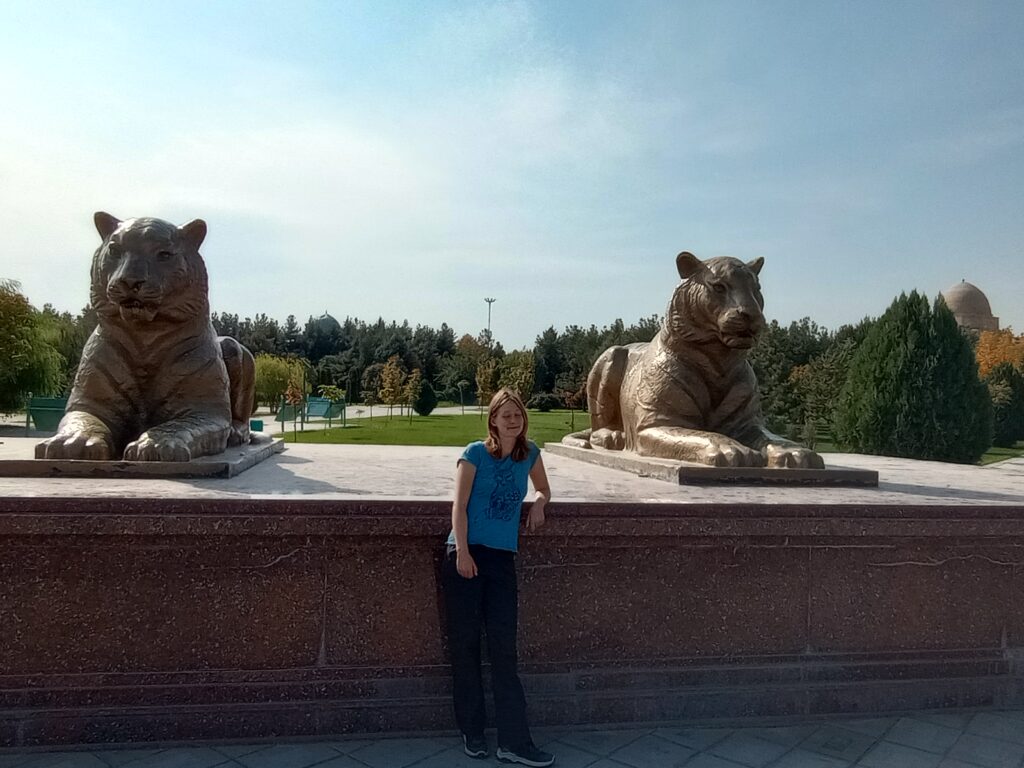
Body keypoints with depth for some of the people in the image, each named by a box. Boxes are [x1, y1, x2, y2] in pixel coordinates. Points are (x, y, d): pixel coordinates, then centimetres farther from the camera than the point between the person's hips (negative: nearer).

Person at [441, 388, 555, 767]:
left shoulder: (530, 453, 8)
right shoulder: (476, 452, -4)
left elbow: (543, 489, 25)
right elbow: (459, 505, -8)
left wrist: (539, 503, 3)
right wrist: (463, 552, -16)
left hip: (502, 558, 3)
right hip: (466, 555, -3)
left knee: (504, 649, 1)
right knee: (465, 646, 5)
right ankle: (472, 732, 20)